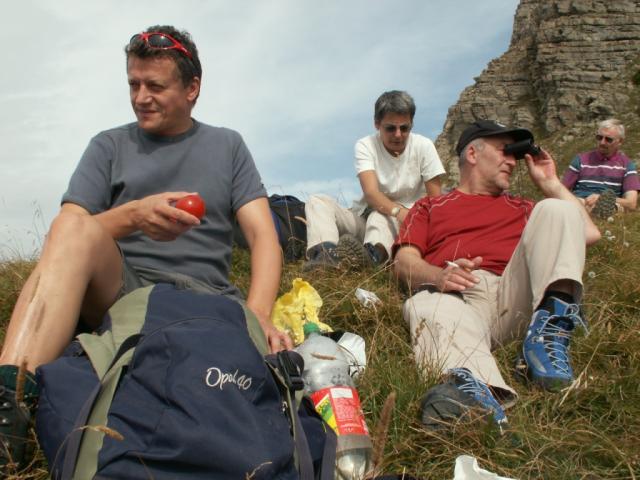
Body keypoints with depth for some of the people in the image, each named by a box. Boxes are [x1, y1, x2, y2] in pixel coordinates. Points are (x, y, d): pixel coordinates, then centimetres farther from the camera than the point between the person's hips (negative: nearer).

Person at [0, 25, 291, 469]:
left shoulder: (227, 145, 14)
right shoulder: (109, 146, 15)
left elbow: (263, 235, 2)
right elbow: (65, 232, 3)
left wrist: (258, 316, -17)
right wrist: (133, 215, -17)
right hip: (118, 290, 0)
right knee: (75, 227, -31)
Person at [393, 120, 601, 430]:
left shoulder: (521, 209, 38)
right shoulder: (429, 207, 29)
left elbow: (589, 233, 30)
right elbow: (404, 262, 11)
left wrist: (549, 183, 32)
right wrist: (438, 276, -13)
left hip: (518, 292, 3)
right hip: (456, 297, -2)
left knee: (556, 209, -11)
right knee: (426, 306, -36)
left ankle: (550, 329, -31)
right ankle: (475, 391, -65)